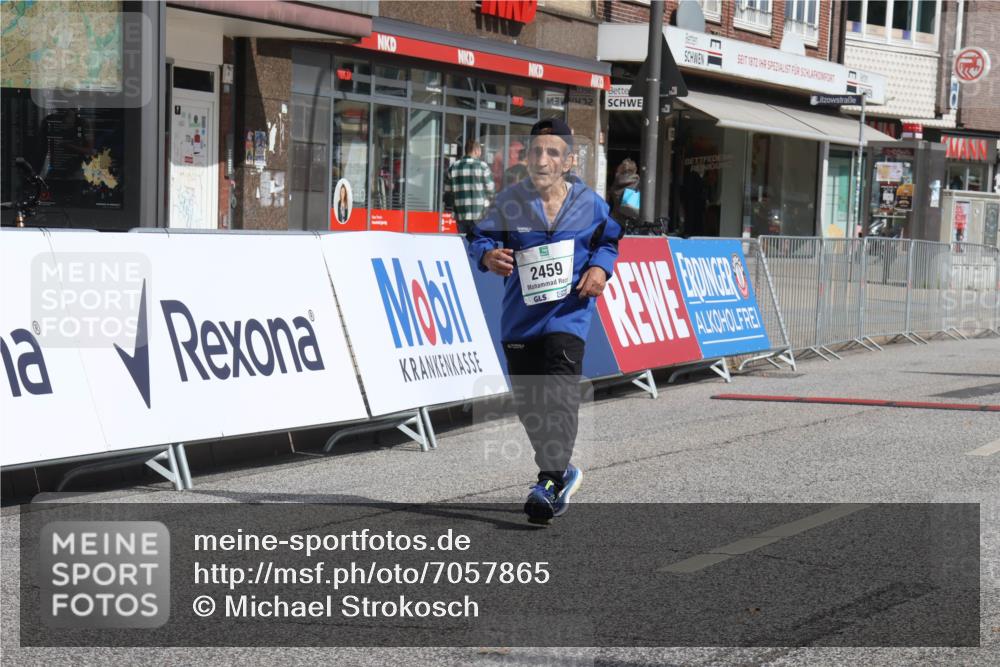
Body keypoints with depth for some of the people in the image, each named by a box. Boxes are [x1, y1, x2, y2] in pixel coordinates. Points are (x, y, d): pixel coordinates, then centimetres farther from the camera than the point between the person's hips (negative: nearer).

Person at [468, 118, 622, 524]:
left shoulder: (589, 203, 1)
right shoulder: (509, 202, -1)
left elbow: (608, 241, 15)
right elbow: (481, 237, 3)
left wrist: (600, 267, -5)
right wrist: (488, 256, -20)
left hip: (568, 312, -3)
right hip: (520, 317, 3)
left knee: (559, 395, -19)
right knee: (528, 403, 10)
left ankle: (550, 484, -20)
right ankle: (561, 470, 30)